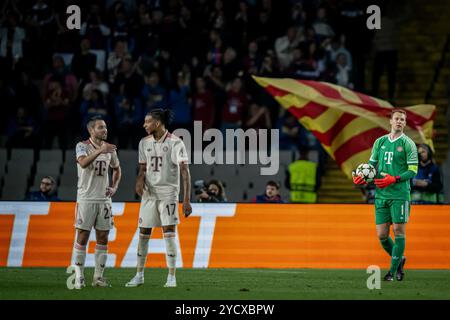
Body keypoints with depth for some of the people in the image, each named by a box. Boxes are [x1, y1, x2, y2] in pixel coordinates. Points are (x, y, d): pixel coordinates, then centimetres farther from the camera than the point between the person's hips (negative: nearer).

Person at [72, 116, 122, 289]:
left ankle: (98, 276, 11)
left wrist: (114, 187, 8)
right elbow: (83, 163, -28)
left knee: (103, 238, 4)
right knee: (82, 237, -2)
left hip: (104, 199, 5)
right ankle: (79, 277, 4)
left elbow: (117, 169, 24)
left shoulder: (110, 148, 9)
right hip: (86, 199, -5)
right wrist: (100, 151, -39)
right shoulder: (82, 146, -7)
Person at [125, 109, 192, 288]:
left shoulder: (175, 143, -11)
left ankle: (172, 277, -1)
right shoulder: (144, 142, 7)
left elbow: (185, 172, -14)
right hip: (149, 192, 5)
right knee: (143, 233, 6)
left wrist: (187, 200, -19)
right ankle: (139, 275, 16)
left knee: (169, 233, -8)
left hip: (168, 192, -5)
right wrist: (139, 181, -8)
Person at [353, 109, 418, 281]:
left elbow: (413, 170, -6)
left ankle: (392, 271, 2)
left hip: (399, 194, -4)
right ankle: (399, 260, 27)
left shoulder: (407, 144, -1)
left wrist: (394, 179, -18)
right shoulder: (380, 142, 13)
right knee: (381, 235, 2)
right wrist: (360, 176, 0)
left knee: (399, 231, -6)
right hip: (381, 194, 4)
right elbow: (371, 164, 19)